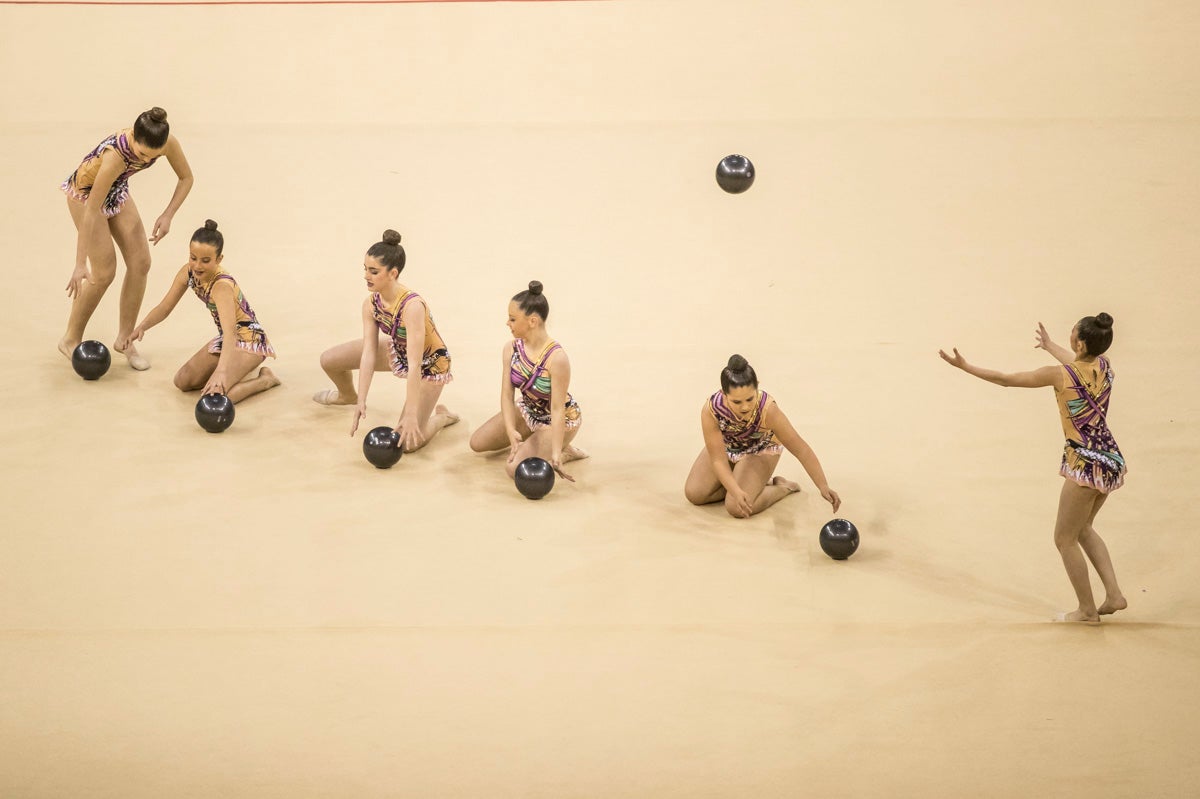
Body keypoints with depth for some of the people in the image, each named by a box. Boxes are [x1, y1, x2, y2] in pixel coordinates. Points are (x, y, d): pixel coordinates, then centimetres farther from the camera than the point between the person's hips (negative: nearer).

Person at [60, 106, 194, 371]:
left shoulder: (167, 142, -27)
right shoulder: (115, 155, -43)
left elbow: (186, 178, -7)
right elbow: (91, 212, -37)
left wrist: (168, 215, -20)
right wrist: (80, 264, -36)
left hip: (117, 191, 6)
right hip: (85, 193, -6)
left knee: (140, 263, -2)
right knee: (104, 272, -8)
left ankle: (124, 339, 12)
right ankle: (71, 340, 10)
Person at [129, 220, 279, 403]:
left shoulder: (222, 286, -33)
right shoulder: (188, 272, -11)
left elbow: (230, 333, -46)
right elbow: (165, 308, 0)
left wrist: (221, 371, -60)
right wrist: (142, 327, -21)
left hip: (249, 340, -8)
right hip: (225, 339, 8)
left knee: (215, 395, -26)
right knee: (183, 382, 2)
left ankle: (265, 379, -1)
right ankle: (238, 369, 20)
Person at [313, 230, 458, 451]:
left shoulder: (412, 306, -40)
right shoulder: (371, 304, -18)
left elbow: (414, 366, -39)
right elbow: (368, 353, -17)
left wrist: (411, 416, -39)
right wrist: (362, 401, -24)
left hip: (429, 364, -7)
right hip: (397, 351, 7)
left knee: (407, 441, -19)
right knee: (329, 360, 6)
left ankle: (441, 417, 13)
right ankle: (348, 395, 39)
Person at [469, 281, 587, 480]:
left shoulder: (556, 358, -36)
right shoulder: (511, 349, -16)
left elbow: (557, 409, -33)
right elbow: (507, 394, -18)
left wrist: (555, 454, -37)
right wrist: (511, 430, -36)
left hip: (559, 421, -7)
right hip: (528, 411, 7)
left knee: (515, 469, -21)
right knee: (478, 443, 11)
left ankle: (565, 452, 2)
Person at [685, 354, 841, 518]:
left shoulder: (768, 409, -40)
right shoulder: (710, 411, -37)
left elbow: (801, 449, -33)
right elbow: (718, 460, -31)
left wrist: (824, 488, -38)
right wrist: (736, 491, -47)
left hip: (761, 449, -3)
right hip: (725, 446, 3)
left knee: (737, 509, -21)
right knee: (694, 494, -8)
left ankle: (782, 488, 5)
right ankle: (760, 483, 7)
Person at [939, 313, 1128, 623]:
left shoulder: (1060, 375, -18)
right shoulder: (1103, 366, 0)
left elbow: (1005, 379, -9)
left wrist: (964, 366, 1)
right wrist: (1049, 346, 43)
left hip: (1086, 465, -8)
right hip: (1111, 460, 8)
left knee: (1065, 538, 10)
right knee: (1083, 528, 26)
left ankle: (1087, 610, 16)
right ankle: (1114, 595, 23)